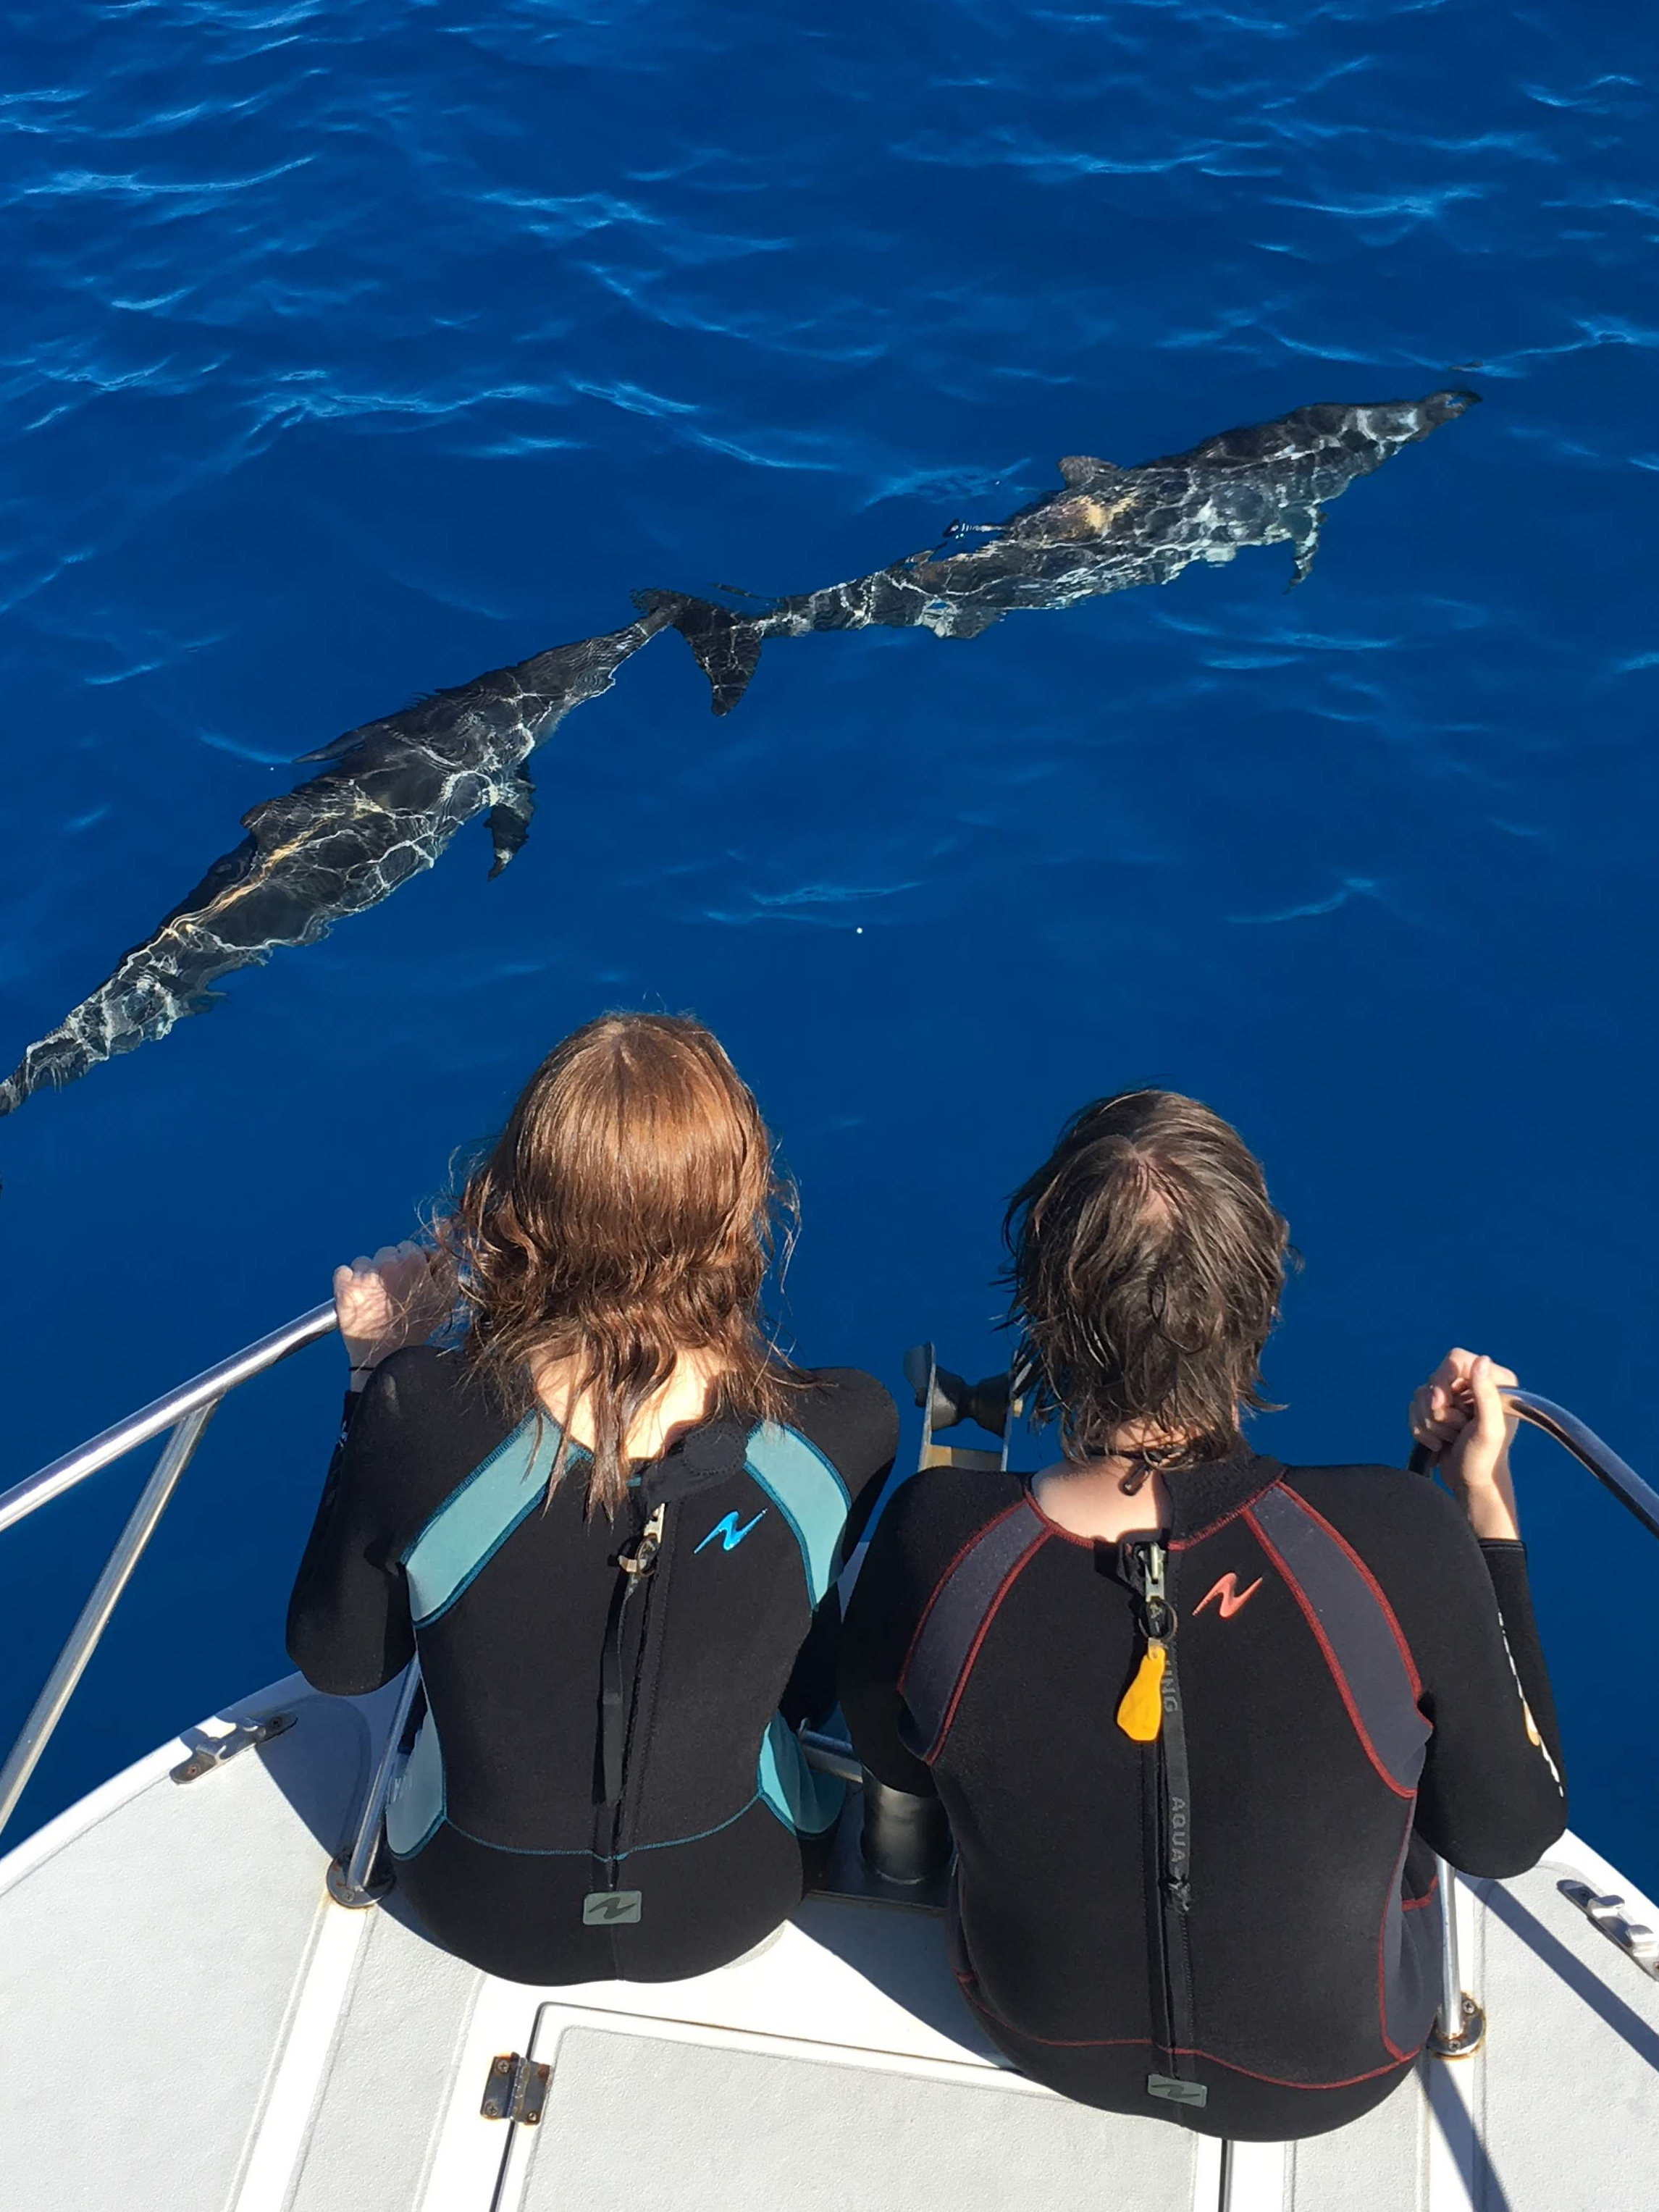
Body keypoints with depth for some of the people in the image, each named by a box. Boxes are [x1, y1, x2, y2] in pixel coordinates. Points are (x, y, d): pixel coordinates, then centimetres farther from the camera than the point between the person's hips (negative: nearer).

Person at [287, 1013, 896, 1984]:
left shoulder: (420, 1412, -34)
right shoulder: (846, 1430, -31)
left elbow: (338, 1663, -13)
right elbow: (809, 1693, -9)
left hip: (482, 1909, 0)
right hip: (738, 1902, 0)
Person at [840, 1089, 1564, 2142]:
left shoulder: (930, 1542, -30)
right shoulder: (1397, 1543, -35)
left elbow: (895, 1764, -6)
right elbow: (1512, 1834, -16)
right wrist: (1486, 1503, -13)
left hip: (1043, 2036, 2)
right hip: (1331, 2072, -1)